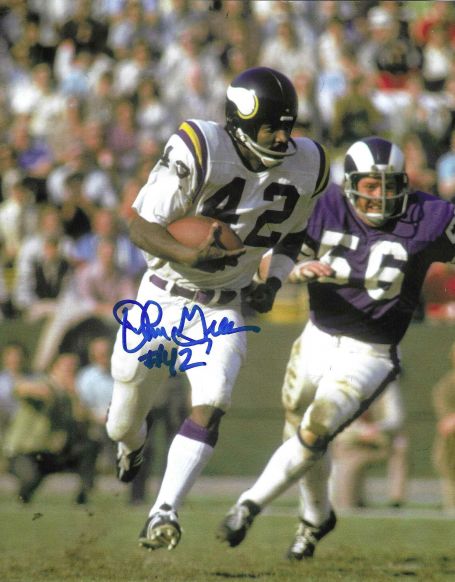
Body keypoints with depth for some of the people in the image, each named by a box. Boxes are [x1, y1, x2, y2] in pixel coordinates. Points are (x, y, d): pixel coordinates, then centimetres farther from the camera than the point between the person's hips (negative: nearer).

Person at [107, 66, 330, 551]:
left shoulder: (306, 168, -9)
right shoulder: (198, 151, -25)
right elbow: (140, 225, -21)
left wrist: (274, 282, -5)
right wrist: (189, 256, -38)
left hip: (226, 306, 2)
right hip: (164, 294, -2)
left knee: (210, 406, -22)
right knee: (126, 417, 14)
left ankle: (163, 512, -19)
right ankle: (132, 444, 52)